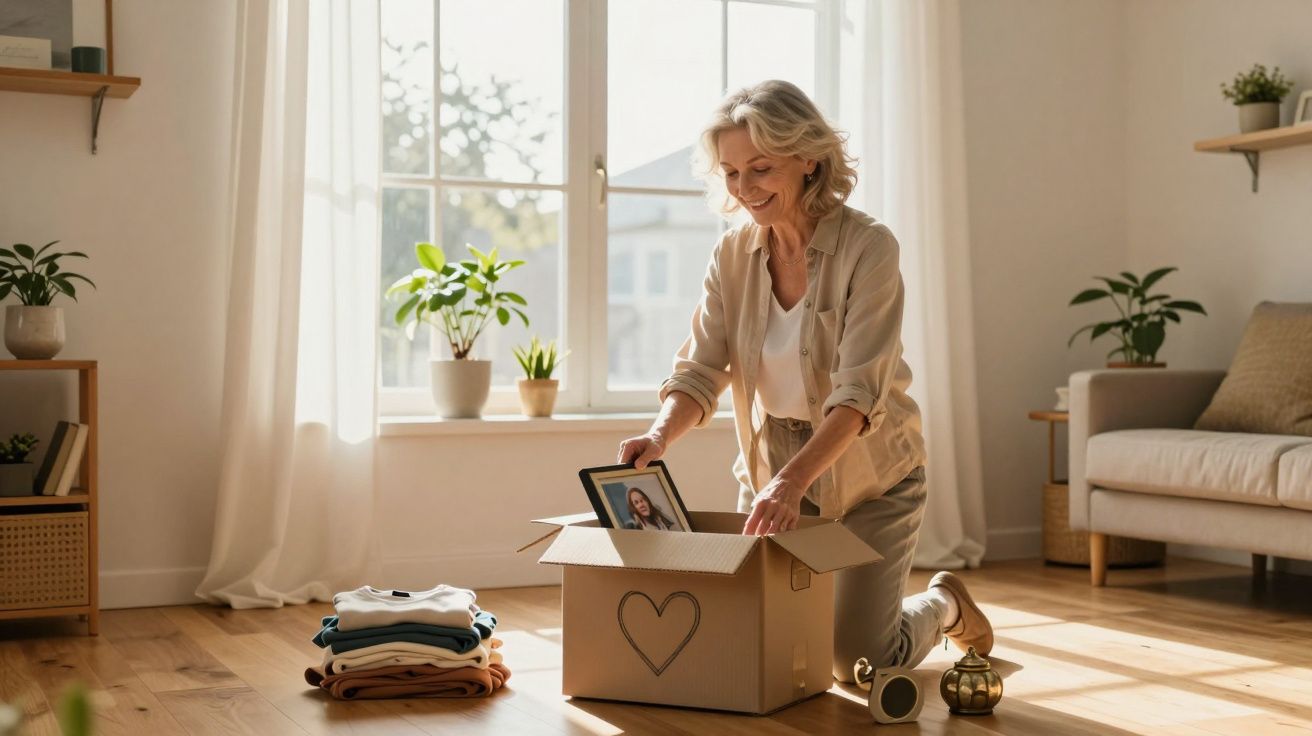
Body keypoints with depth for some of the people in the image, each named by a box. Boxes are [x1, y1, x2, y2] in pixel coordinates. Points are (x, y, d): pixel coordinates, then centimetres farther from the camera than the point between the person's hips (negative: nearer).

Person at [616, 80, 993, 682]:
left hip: (869, 478, -4)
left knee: (860, 665, -3)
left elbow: (859, 392, -28)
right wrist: (660, 436, -29)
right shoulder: (733, 256, -4)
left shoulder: (868, 248, -19)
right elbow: (700, 371, -7)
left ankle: (946, 604, 29)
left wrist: (794, 479, -42)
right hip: (770, 474, 5)